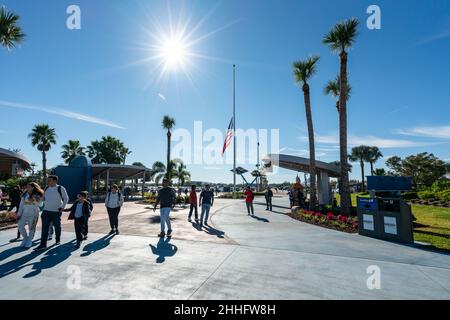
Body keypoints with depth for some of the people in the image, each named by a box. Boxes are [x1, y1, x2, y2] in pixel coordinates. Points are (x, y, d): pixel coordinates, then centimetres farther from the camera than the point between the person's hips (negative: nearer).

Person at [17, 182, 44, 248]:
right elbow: (21, 204, 10)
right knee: (20, 226, -1)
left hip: (33, 214, -4)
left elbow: (40, 204, -5)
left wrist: (34, 200, -17)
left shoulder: (38, 195, -4)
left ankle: (29, 241, 19)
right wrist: (19, 213, 7)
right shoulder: (25, 194, 6)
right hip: (25, 213, 4)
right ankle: (25, 238, 23)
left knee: (31, 228, 3)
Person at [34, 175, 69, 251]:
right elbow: (44, 198, 22)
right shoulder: (46, 188, 5)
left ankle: (58, 240, 29)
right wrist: (45, 205, 8)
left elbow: (66, 198, 0)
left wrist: (62, 207, -5)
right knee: (44, 228, -1)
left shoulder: (61, 189, -9)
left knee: (57, 227, 9)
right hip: (46, 211, 4)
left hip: (56, 211, -3)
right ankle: (43, 244, 3)